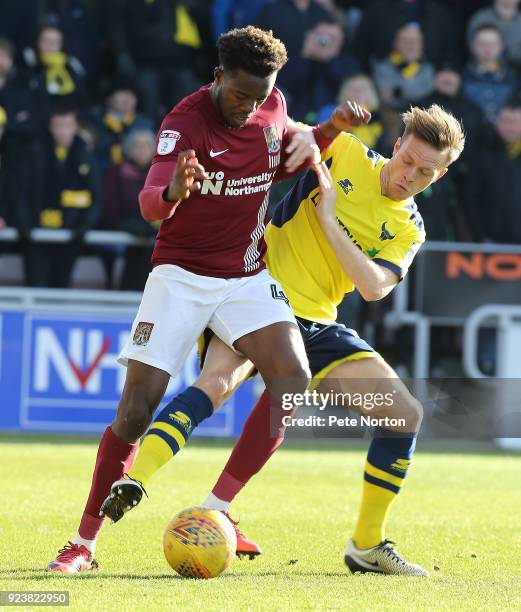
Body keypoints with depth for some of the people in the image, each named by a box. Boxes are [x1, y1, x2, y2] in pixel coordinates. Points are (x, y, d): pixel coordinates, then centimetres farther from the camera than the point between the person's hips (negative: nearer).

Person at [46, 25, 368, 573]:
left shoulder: (272, 106, 0)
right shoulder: (186, 121, -17)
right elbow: (150, 204, -31)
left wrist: (329, 129, 6)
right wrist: (172, 193, -55)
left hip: (247, 276, 5)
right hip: (181, 275, -4)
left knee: (294, 384, -18)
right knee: (137, 409, -10)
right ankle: (84, 543, 1)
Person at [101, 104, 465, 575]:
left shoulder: (409, 230, 8)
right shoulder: (344, 152, 1)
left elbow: (374, 287, -10)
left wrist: (329, 219, -18)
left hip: (317, 324, 5)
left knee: (405, 414, -2)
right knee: (216, 381, -35)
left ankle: (368, 545, 11)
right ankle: (135, 480, -46)